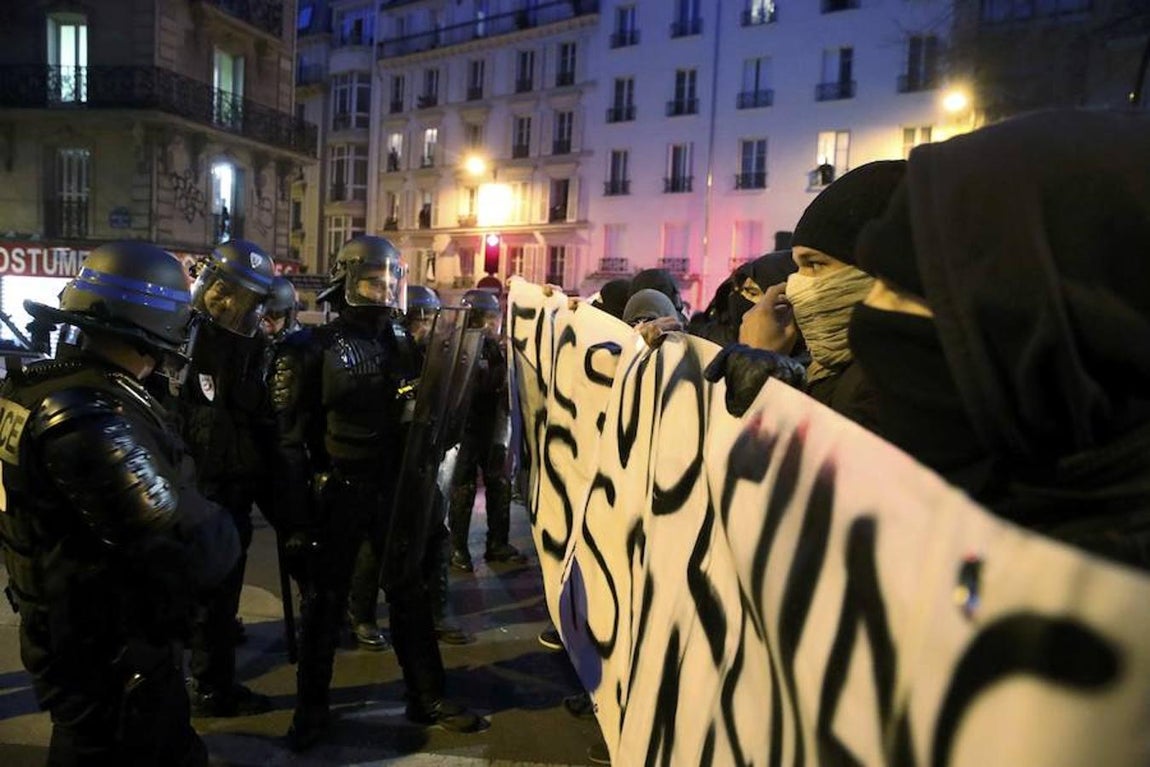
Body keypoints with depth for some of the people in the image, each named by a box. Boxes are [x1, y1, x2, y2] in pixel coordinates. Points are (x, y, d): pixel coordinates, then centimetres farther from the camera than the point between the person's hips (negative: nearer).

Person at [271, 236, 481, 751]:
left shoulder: (401, 343, 7)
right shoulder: (312, 350, -7)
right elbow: (291, 436, -9)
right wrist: (297, 512, -12)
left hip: (394, 486, 5)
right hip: (336, 491, -4)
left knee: (411, 593, 12)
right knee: (324, 600, 10)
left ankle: (427, 697, 26)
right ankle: (312, 707, 27)